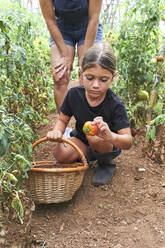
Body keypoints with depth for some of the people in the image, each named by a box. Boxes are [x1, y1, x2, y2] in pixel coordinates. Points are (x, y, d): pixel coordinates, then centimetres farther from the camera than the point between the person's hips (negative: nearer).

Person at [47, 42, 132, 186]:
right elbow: (63, 120, -2)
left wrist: (111, 136, -55)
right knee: (60, 154, -25)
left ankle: (106, 163, -4)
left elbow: (128, 142, -31)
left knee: (95, 136, -35)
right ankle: (81, 158, 9)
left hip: (109, 146, -2)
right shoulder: (74, 94, -16)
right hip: (81, 141, 3)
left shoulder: (116, 104, -27)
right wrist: (57, 132, -27)